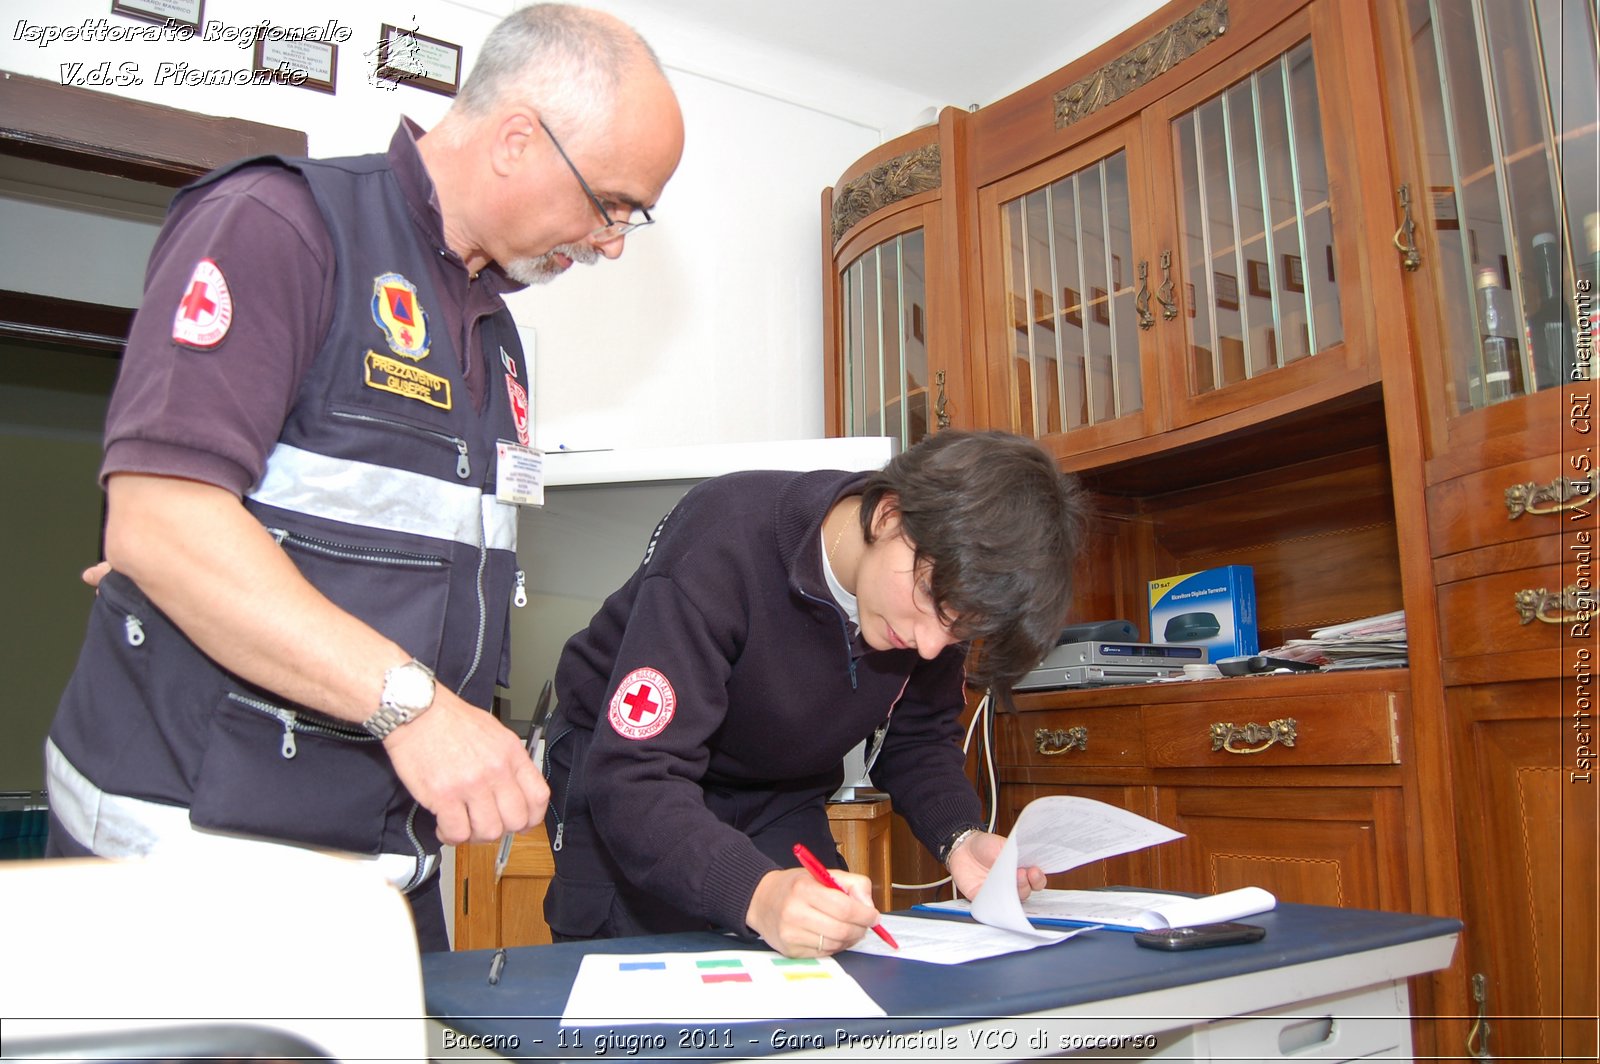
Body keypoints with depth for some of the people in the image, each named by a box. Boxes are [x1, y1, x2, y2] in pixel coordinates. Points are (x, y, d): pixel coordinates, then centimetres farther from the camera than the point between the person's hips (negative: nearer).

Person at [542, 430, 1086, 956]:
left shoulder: (942, 593, -18)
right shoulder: (723, 542, -35)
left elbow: (919, 738, -3)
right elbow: (634, 775, -39)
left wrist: (959, 838, -22)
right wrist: (756, 892, -55)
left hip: (776, 796, 4)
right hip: (623, 778, -4)